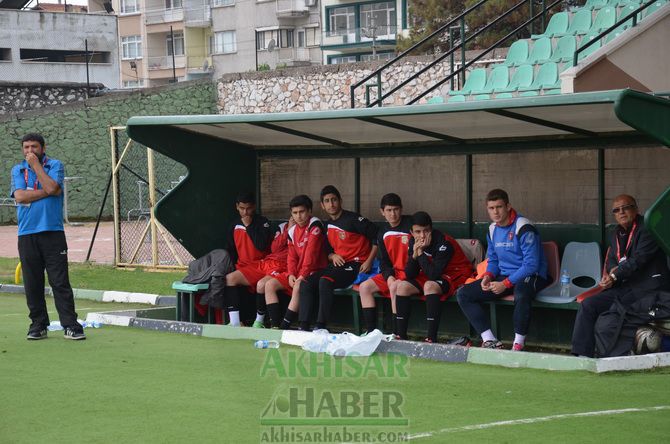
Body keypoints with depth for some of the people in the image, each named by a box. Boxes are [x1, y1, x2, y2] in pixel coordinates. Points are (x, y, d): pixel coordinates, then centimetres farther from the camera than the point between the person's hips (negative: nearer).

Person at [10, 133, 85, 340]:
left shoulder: (55, 165, 6)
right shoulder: (17, 170, 11)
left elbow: (51, 187, -14)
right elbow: (20, 196, -6)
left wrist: (35, 164, -6)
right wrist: (46, 192, -9)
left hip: (53, 232, -2)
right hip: (27, 235, 2)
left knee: (60, 282, -6)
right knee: (32, 284, 5)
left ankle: (70, 325, -6)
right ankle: (38, 325, 13)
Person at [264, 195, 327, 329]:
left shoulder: (314, 225, -11)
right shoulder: (292, 231, 10)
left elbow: (311, 252, -18)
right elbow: (292, 256, 10)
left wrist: (303, 275, -22)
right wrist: (291, 274, -8)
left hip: (314, 271, -8)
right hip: (297, 273, 8)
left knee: (298, 286, -35)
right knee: (270, 285, -5)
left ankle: (284, 326, -30)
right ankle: (275, 325, -15)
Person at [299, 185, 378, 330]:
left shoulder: (353, 219, -8)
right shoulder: (328, 226, 15)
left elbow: (377, 237, -10)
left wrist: (369, 261, -14)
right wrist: (332, 256, 0)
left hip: (356, 265, -8)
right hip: (338, 264, 8)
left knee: (325, 281, -31)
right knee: (306, 283, -9)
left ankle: (321, 326, -30)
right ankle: (304, 326, -11)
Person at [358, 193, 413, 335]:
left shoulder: (410, 224, -9)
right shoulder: (383, 233, 11)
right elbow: (384, 261, 11)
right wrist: (389, 276, -9)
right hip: (394, 273, 7)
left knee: (395, 287, -34)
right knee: (364, 287, -6)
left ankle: (397, 333, -30)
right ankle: (371, 331, -9)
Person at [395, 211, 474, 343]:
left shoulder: (444, 243, -26)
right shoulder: (413, 242, -4)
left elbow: (434, 274, -31)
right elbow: (409, 275, -4)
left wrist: (421, 253, -26)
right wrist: (414, 255, -20)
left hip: (455, 276, -8)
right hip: (429, 277, 8)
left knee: (430, 285, -35)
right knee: (402, 286, -9)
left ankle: (432, 338, -36)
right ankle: (401, 335, -6)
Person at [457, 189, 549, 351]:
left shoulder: (523, 228, -16)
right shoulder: (492, 229, 8)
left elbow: (531, 264, -20)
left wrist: (505, 284, -22)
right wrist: (488, 276, -3)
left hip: (530, 276, -8)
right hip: (504, 276, 8)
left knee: (521, 293, -44)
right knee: (463, 294, -6)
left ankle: (518, 344, -27)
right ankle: (490, 341, -11)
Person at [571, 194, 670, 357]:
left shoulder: (647, 228, -6)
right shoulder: (617, 234, 19)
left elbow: (640, 258, -16)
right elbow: (611, 261, 19)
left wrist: (615, 275, -17)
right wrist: (613, 271, -6)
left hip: (647, 287, -8)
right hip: (624, 287, 8)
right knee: (588, 305, -9)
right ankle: (582, 355, -13)